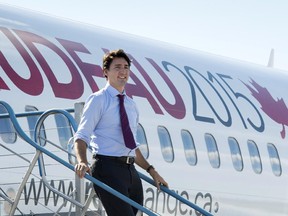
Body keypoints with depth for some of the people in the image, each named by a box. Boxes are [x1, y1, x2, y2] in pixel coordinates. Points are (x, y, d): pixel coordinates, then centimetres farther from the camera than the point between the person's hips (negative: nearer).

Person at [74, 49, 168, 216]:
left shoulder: (131, 105, 20)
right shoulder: (98, 100, 0)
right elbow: (82, 136, -9)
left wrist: (151, 170, 18)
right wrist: (82, 161, -28)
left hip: (130, 171, 7)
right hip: (108, 169, -7)